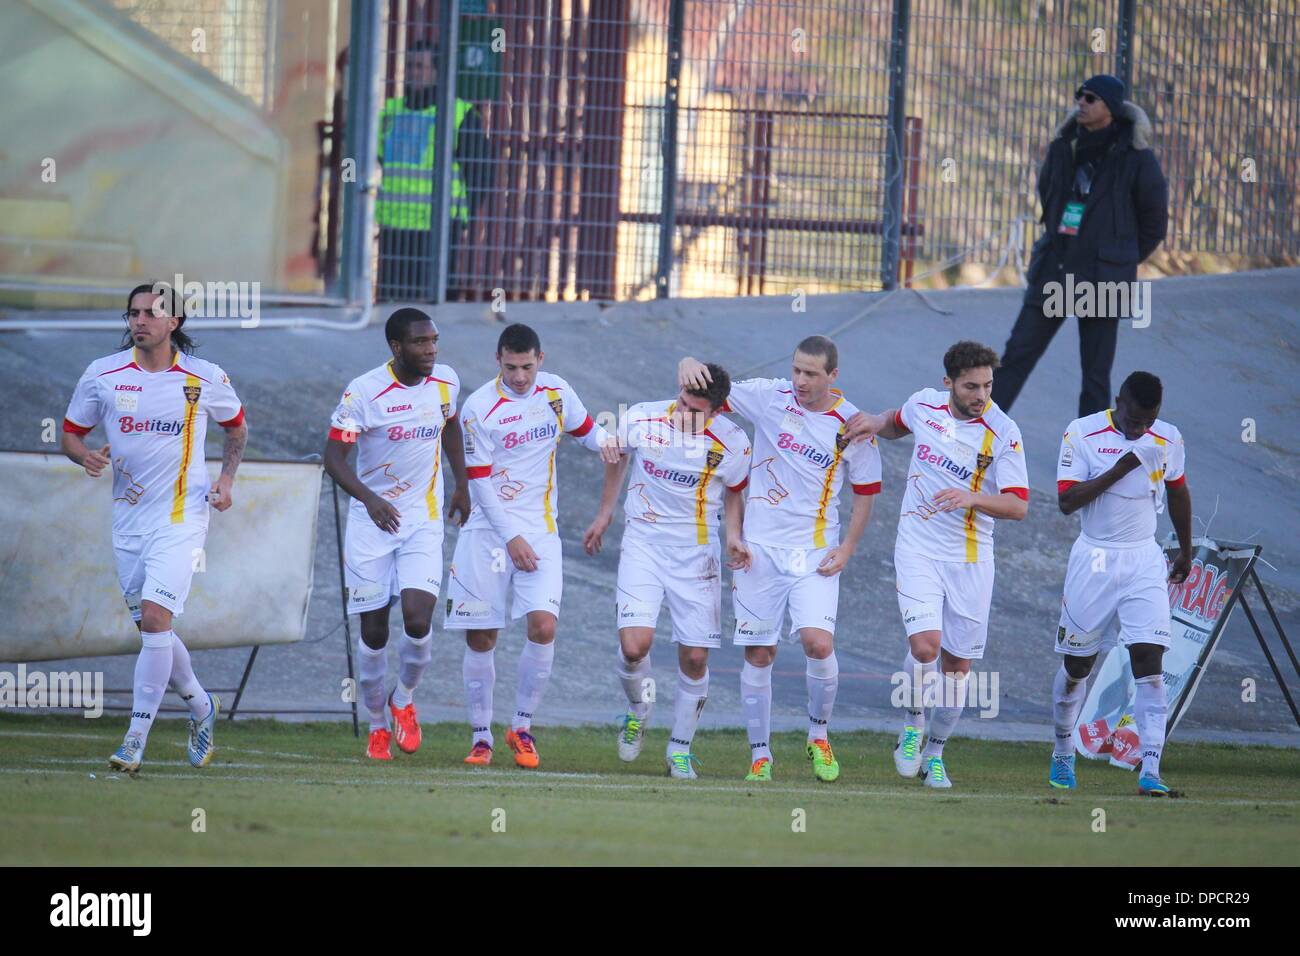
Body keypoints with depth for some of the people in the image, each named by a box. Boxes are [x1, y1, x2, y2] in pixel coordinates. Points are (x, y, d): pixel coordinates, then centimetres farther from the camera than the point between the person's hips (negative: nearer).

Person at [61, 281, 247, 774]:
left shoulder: (206, 378, -3)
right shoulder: (102, 374, 0)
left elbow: (236, 427, 15)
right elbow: (71, 434, 8)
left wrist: (226, 478, 2)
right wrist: (86, 455, -14)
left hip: (183, 515, -4)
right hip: (128, 516, 4)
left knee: (155, 617, -17)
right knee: (151, 626, 10)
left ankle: (136, 740, -15)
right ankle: (201, 707, 36)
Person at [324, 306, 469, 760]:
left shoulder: (446, 381, -1)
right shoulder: (364, 392, -15)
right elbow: (334, 455, -15)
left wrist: (462, 485, 23)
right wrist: (369, 499, -30)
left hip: (423, 520, 2)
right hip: (371, 520, -2)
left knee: (417, 618, -15)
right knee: (374, 631, 3)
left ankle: (403, 700, 12)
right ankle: (377, 725, 22)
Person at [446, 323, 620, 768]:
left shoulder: (555, 391, 2)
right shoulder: (479, 408, -10)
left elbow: (585, 428, 20)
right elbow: (479, 481, -9)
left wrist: (603, 441, -4)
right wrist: (510, 537, -13)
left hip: (539, 530, 2)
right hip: (488, 530, -2)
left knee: (543, 626, -14)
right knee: (480, 638, -1)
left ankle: (522, 727, 2)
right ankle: (481, 735, 13)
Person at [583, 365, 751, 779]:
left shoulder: (732, 443, -12)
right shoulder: (642, 419, -11)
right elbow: (618, 455, 12)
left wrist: (734, 537, -9)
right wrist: (605, 512, 18)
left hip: (696, 554, 0)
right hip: (642, 543, 0)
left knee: (695, 658, 0)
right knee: (634, 646, -16)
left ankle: (680, 749, 20)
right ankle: (637, 710, 17)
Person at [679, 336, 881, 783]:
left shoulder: (852, 426, -3)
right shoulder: (769, 397, -2)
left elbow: (866, 491, 8)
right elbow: (708, 388, 5)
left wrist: (847, 549, -1)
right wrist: (689, 365, -19)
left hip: (815, 553, -1)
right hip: (760, 546, 1)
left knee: (818, 642, -17)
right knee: (758, 654, 2)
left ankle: (819, 736, 6)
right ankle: (760, 754, 13)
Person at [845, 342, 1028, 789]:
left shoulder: (1003, 432, -12)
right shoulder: (925, 404, -2)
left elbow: (1019, 505, -15)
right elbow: (899, 422, 24)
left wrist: (972, 498, -31)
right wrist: (875, 424, 3)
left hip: (970, 558, 0)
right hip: (918, 548, 0)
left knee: (957, 663, 6)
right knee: (925, 645, -19)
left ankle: (935, 754, 25)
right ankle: (912, 726, 8)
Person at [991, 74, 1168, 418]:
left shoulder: (1135, 156, -8)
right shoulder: (1065, 147, 5)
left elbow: (1155, 220, 1)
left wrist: (1122, 260, 9)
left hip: (1102, 279, -4)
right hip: (1055, 270, 4)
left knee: (1095, 373, 2)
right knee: (1017, 353, 3)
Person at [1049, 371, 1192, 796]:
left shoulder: (1168, 439, 1)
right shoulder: (1082, 434, -9)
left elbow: (1178, 494, 18)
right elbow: (1067, 501, -16)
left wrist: (1185, 551, 26)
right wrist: (1120, 469, -23)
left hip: (1144, 562, 1)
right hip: (1094, 560, -1)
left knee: (1149, 661, -12)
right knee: (1077, 665, 9)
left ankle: (1150, 771, -18)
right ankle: (1063, 755, 32)